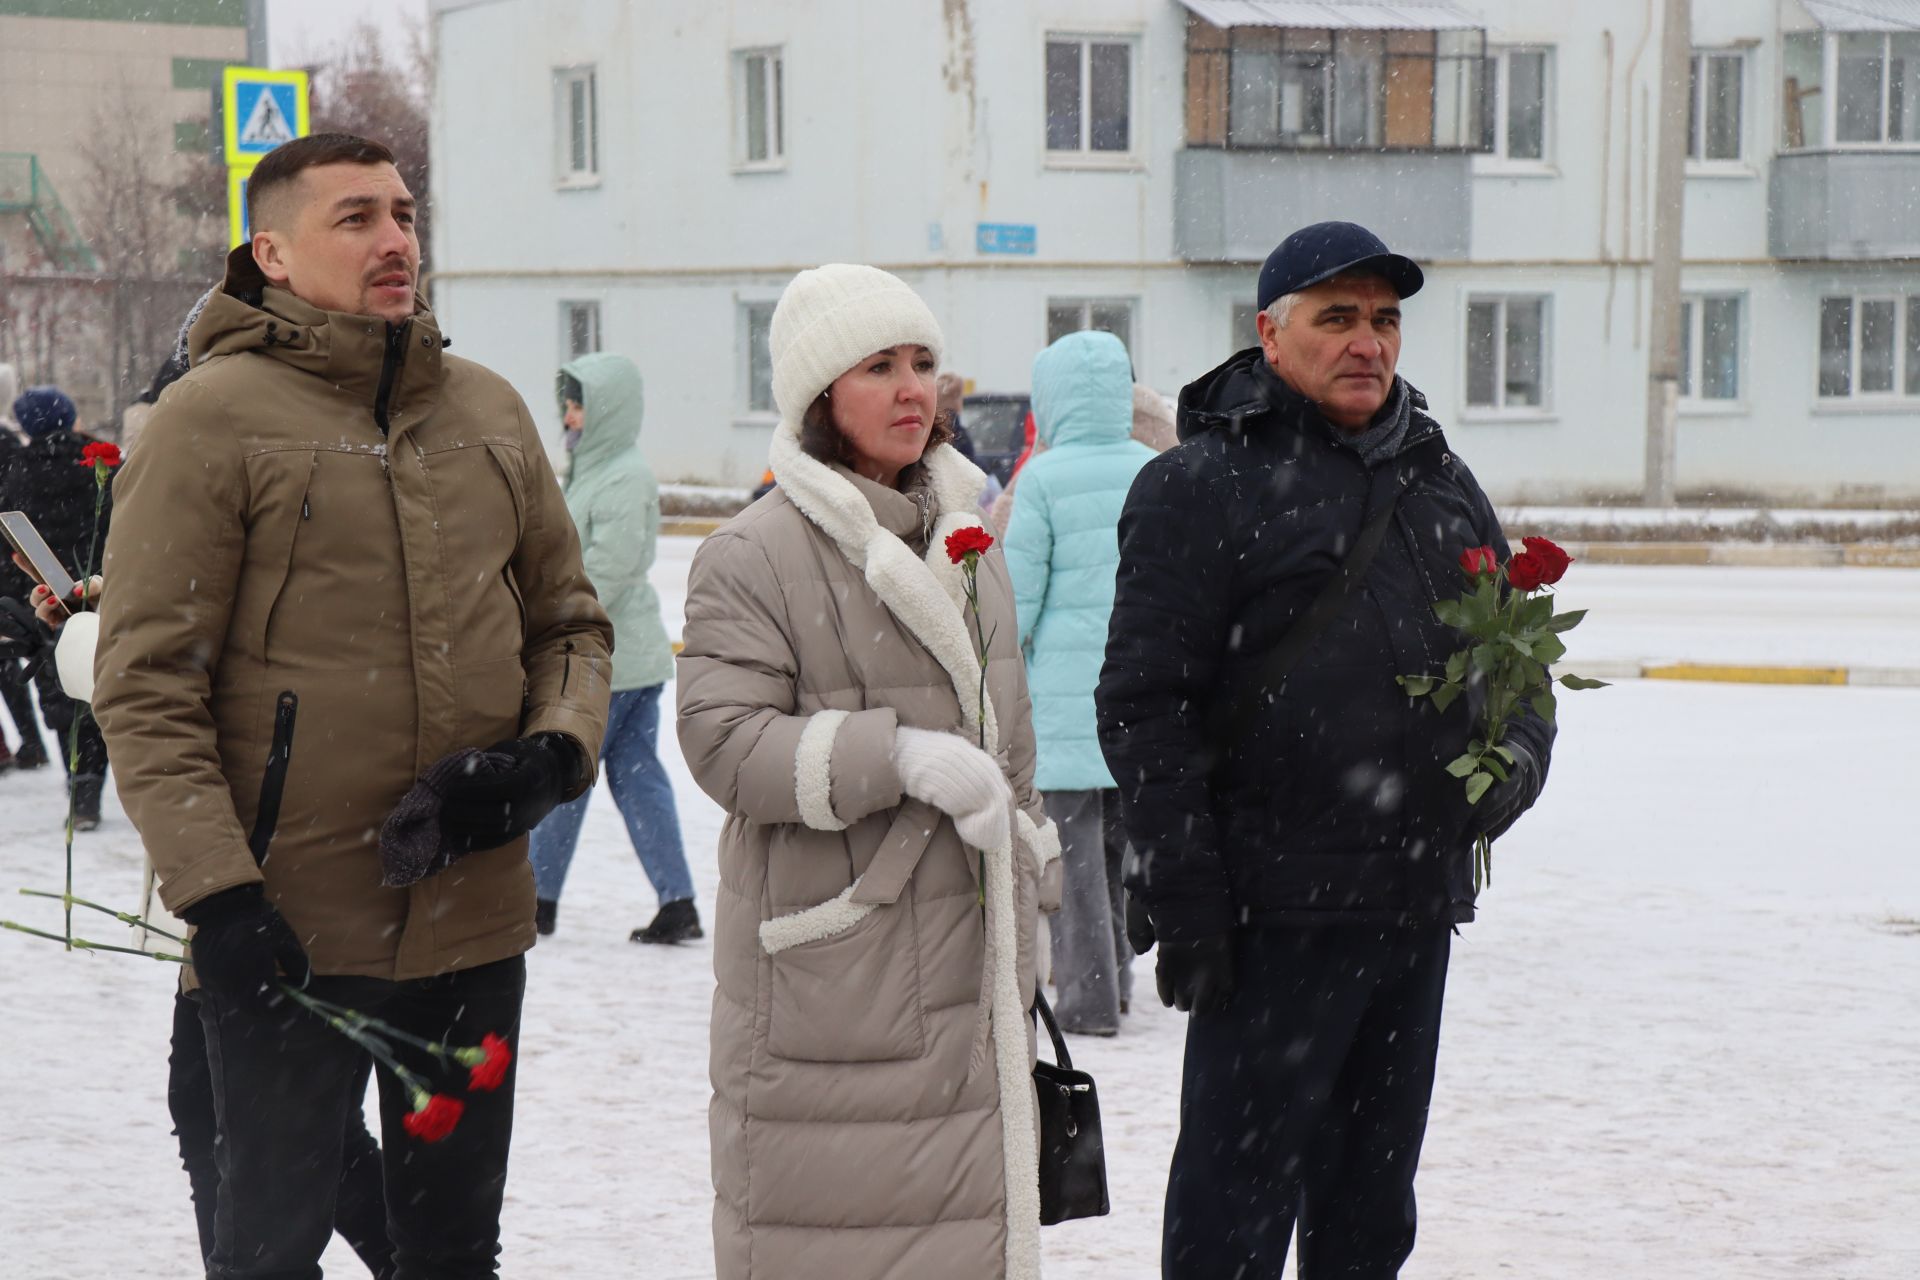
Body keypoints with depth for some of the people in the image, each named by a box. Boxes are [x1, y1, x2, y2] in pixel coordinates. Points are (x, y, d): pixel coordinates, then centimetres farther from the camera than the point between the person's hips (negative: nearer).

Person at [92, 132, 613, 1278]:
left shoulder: (489, 411, 8)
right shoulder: (214, 417, -8)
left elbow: (571, 623, 15)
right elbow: (145, 686, -10)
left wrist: (553, 755, -5)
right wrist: (217, 894, -18)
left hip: (476, 917, 5)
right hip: (287, 929, -5)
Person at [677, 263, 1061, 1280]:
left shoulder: (967, 543, 14)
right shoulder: (753, 556, -10)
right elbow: (723, 739, -17)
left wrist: (1031, 870, 27)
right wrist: (900, 755, -23)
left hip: (967, 966, 7)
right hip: (823, 969, -6)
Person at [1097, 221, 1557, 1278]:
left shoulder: (1442, 481, 16)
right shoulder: (1202, 485, -6)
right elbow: (1145, 705, -10)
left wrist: (1517, 756, 1)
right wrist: (1182, 902, -15)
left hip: (1419, 907, 7)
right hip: (1274, 912, -7)